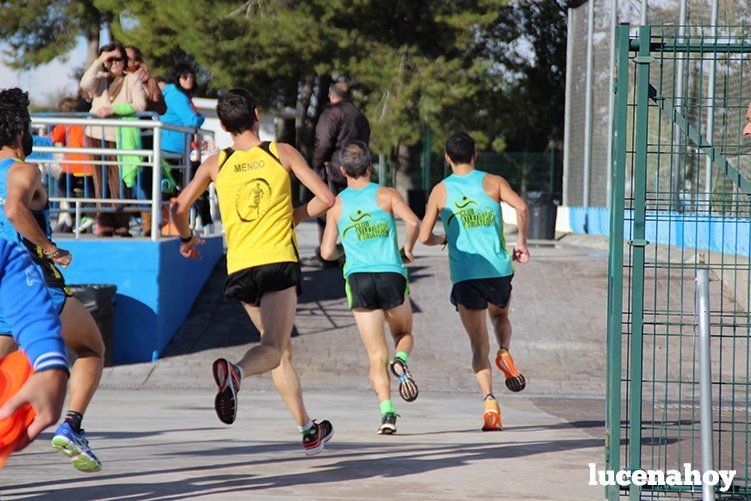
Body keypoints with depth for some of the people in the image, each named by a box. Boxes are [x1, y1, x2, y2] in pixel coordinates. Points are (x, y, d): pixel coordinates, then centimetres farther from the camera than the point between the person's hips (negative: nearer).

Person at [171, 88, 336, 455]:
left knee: (281, 350, 16)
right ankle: (235, 371, -46)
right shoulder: (282, 153, 3)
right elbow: (325, 198, 0)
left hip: (240, 267, 3)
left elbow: (179, 208, 5)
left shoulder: (216, 164, 8)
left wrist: (187, 239, 24)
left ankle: (308, 430, 18)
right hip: (279, 260, -3)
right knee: (273, 349, -13)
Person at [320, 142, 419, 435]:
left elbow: (327, 253, 7)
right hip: (391, 276, -1)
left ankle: (387, 412, -15)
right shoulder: (387, 195, 4)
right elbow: (413, 223, -13)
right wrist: (408, 248, 6)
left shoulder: (337, 205, 9)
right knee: (404, 335, 23)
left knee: (377, 355, 4)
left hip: (358, 279, 1)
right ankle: (400, 361, -12)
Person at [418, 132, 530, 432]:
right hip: (498, 269, 0)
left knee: (479, 347, 6)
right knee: (500, 316, 30)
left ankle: (489, 401, -15)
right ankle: (504, 353, -2)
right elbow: (521, 207, -11)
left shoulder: (440, 191, 6)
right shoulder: (492, 182, 6)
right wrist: (522, 243, 1)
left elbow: (424, 236, 1)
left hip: (464, 277, 0)